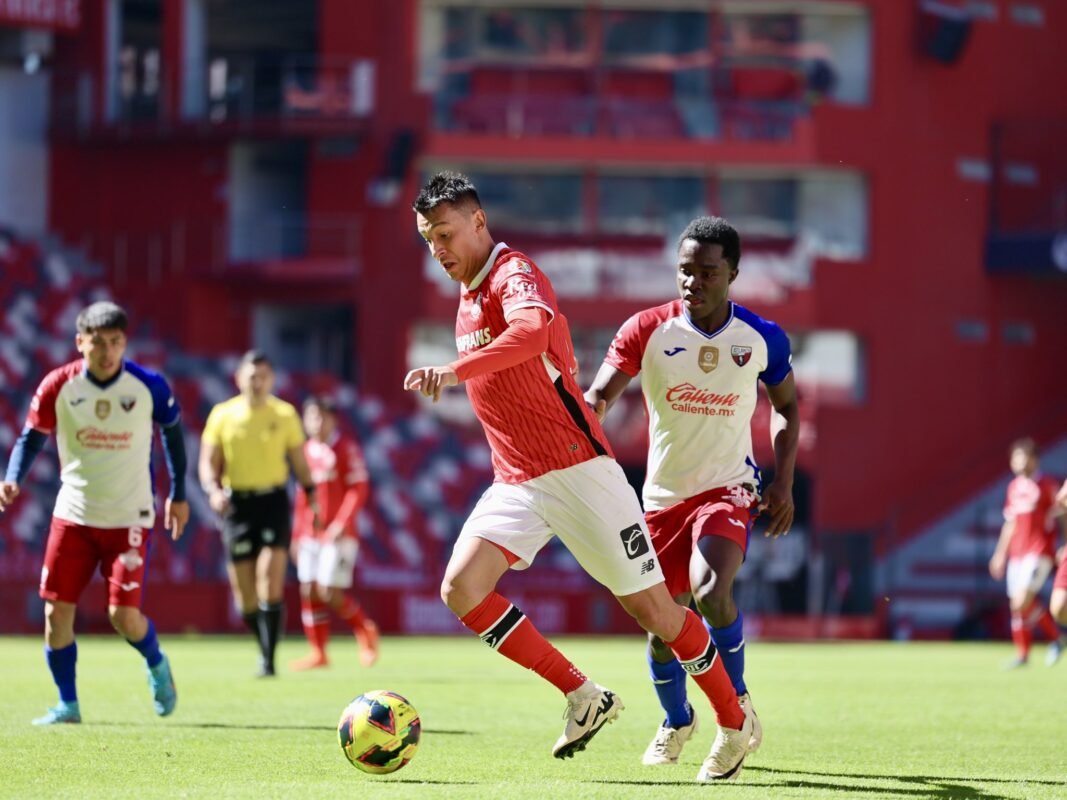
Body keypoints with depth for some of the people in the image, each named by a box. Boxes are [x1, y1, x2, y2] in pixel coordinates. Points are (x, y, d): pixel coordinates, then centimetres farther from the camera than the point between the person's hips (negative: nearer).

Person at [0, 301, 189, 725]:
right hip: (73, 514, 2)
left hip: (128, 517, -2)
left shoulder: (149, 386, -10)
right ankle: (67, 704, 12)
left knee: (124, 615, -10)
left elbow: (172, 431, 7)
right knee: (57, 612, -3)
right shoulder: (58, 386, -10)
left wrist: (178, 494, 10)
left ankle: (156, 666, 23)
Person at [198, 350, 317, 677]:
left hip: (273, 500, -1)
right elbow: (209, 463, 4)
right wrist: (213, 490, -14)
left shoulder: (285, 414, 4)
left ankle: (268, 659, -14)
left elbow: (299, 462, 12)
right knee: (244, 594, 3)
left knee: (271, 586, -15)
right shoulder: (222, 415, 4)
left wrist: (311, 496, 4)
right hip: (237, 503, 1)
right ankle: (265, 648, 24)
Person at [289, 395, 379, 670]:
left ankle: (366, 631, 11)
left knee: (329, 592, -12)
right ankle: (318, 653, 8)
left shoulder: (346, 448, -5)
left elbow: (358, 489, -10)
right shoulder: (306, 451, 14)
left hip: (338, 534, -6)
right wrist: (297, 536, 18)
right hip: (310, 534, 6)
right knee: (309, 591, 1)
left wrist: (342, 523, -19)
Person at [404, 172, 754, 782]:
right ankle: (584, 698, -5)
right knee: (461, 587, -15)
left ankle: (735, 723, 19)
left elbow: (534, 328, -37)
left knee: (650, 606, -1)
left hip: (578, 469, -7)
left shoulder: (513, 274, -13)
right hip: (517, 482, 8)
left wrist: (454, 370, -46)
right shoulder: (467, 300, 15)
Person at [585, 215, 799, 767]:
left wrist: (784, 482, 0)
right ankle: (676, 721, 39)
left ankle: (737, 707, -5)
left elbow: (787, 406, 9)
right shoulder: (647, 330, -11)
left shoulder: (762, 339, -7)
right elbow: (597, 399, -17)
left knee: (710, 589, -29)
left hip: (728, 488, -2)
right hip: (664, 494, 2)